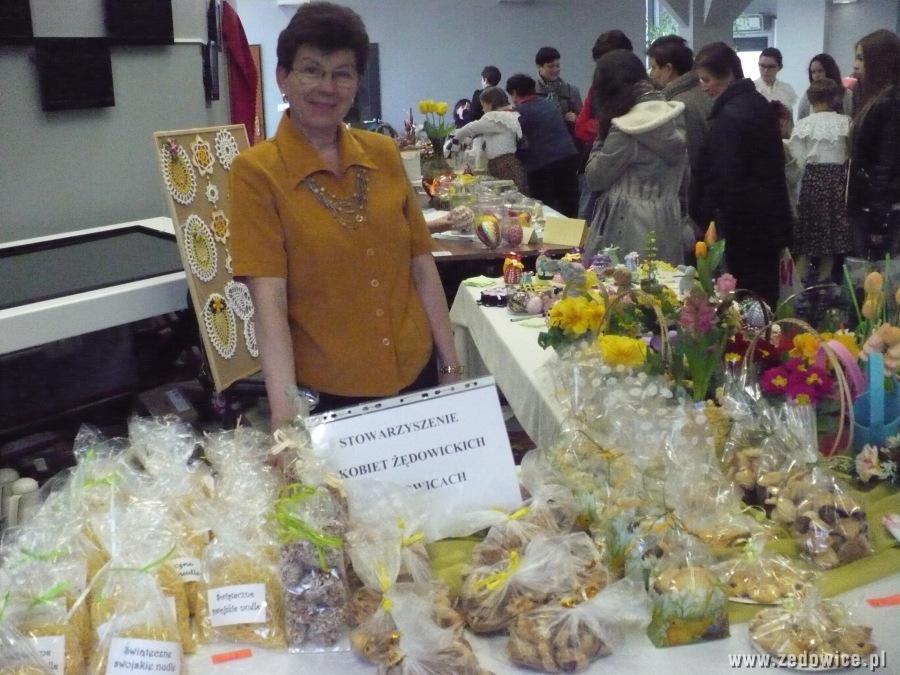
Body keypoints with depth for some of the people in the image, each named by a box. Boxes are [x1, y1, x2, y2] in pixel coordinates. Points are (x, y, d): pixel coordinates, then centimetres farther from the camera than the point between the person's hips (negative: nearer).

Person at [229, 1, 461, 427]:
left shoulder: (383, 154, 2)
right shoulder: (256, 172, -10)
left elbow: (422, 267, 5)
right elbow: (268, 299, -18)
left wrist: (451, 365, 3)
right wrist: (284, 409, -27)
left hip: (415, 374, 4)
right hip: (324, 391, -4)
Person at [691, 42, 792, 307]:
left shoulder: (730, 116, -18)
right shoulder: (759, 103, 12)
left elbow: (724, 178, -20)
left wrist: (704, 219, -13)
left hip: (744, 225, -9)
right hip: (770, 218, 10)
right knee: (765, 292, 14)